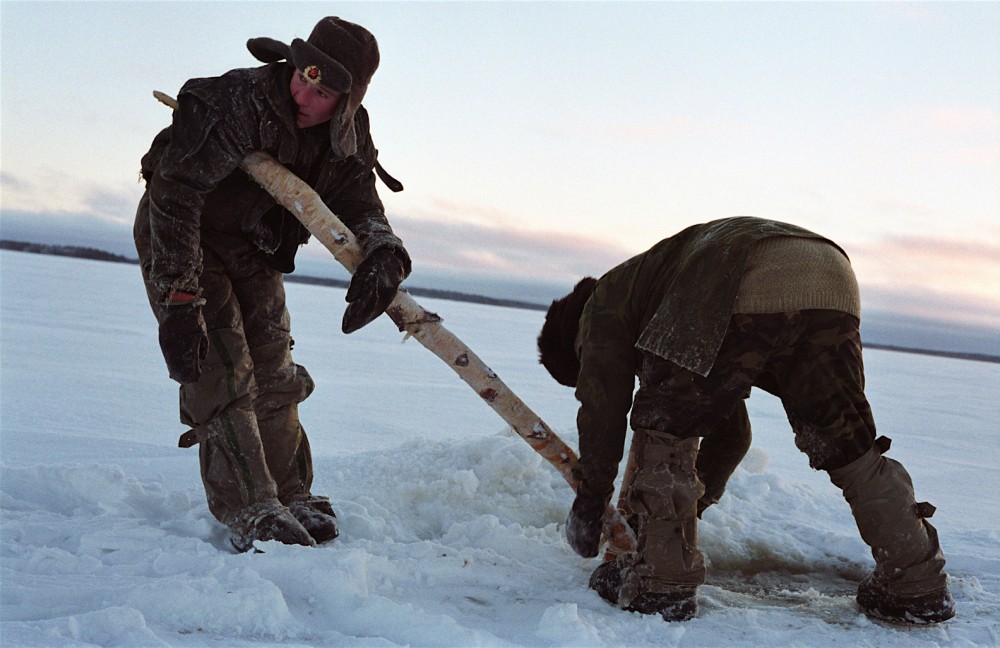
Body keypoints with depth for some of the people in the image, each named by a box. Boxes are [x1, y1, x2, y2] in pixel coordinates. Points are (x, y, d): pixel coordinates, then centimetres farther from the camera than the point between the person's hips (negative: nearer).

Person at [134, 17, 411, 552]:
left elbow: (360, 207, -14)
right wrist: (179, 301, -39)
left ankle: (291, 501, 22)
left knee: (274, 376, 10)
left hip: (255, 254, 7)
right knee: (223, 372, -16)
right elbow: (174, 193, -35)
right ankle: (251, 514, -13)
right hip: (181, 243, -6)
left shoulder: (349, 134, -12)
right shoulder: (239, 102, -32)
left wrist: (383, 255, -40)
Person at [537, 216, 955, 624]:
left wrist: (589, 501, 24)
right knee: (847, 445, 19)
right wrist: (692, 503, 50)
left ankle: (661, 582, 6)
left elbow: (603, 405, 15)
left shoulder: (603, 304, 26)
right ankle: (918, 586, 22)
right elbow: (731, 433, 46)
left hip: (746, 285, -8)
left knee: (666, 426, 7)